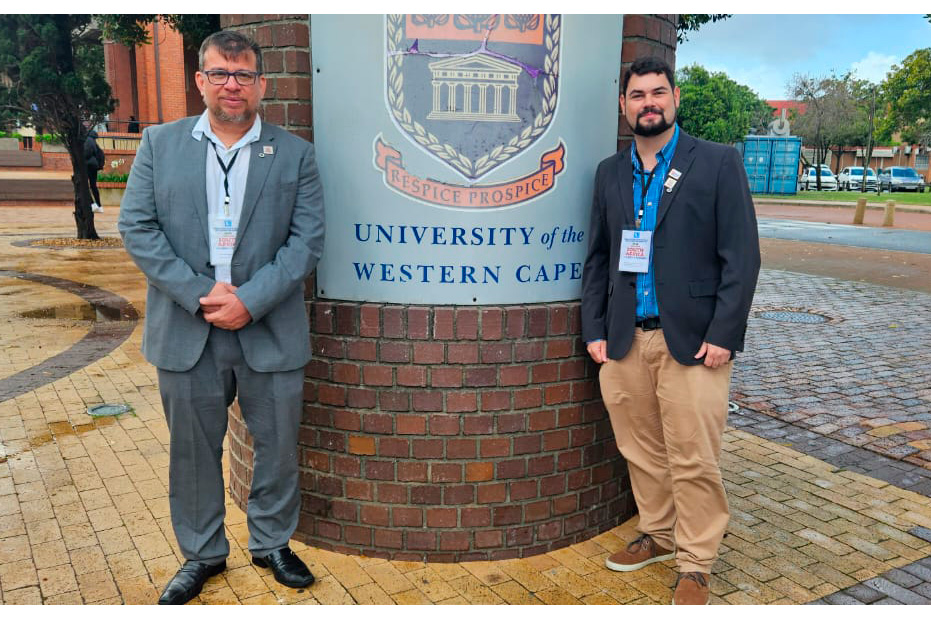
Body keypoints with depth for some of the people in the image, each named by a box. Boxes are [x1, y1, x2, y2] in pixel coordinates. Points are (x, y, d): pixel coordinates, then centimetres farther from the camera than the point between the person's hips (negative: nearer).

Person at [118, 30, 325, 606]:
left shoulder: (295, 154, 3)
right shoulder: (159, 144, 6)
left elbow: (308, 238, -5)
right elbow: (137, 227, -1)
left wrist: (249, 300, -15)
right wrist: (200, 293, -12)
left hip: (270, 331, 0)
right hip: (186, 331, 1)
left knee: (278, 445, 10)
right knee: (193, 449, 13)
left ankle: (272, 543, 34)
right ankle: (202, 554, 34)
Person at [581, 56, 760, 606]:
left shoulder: (719, 163, 0)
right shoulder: (611, 172, 13)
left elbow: (742, 257, -5)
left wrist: (723, 334, -12)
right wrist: (594, 330, 6)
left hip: (692, 339, -4)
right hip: (626, 340, 4)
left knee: (694, 461, 1)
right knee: (642, 452, 13)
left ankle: (695, 566, 18)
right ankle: (658, 535, 33)